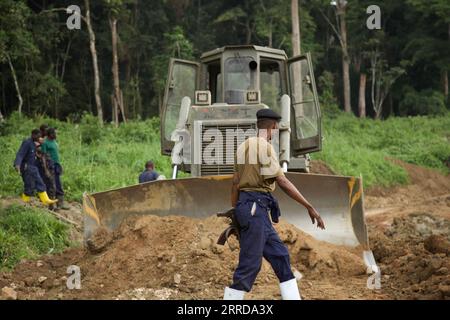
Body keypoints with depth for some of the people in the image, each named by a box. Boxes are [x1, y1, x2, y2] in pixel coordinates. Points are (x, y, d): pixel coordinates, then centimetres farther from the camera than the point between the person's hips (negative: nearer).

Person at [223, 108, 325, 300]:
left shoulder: (244, 146, 16)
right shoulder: (264, 147, -12)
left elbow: (235, 183, 16)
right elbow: (283, 183, -15)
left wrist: (235, 216, 20)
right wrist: (310, 207, -10)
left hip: (247, 207, 10)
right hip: (255, 207, -10)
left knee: (280, 256, 10)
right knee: (249, 265, -7)